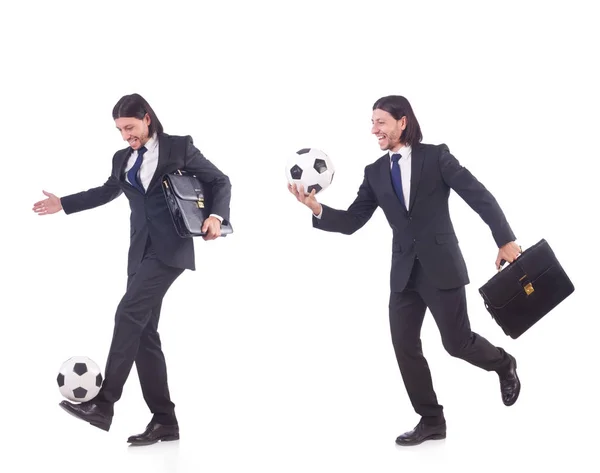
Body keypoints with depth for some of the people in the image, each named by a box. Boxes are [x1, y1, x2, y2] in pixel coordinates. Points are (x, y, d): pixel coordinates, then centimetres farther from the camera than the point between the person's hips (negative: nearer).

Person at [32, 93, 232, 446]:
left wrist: (216, 216, -14)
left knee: (130, 313, -20)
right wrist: (63, 203, 32)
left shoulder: (180, 147, 0)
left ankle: (103, 404, -23)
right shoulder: (122, 159, 15)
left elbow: (221, 182, 3)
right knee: (144, 331, 1)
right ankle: (164, 421, 5)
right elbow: (107, 191, 34)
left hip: (170, 247, -7)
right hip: (141, 250, 7)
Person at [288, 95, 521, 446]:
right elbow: (352, 222, 5)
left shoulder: (436, 156, -6)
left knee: (457, 342, 0)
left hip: (441, 266, -5)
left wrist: (506, 240, -16)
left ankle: (503, 364, 33)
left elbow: (480, 195, -9)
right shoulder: (375, 172, 6)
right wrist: (317, 209, -13)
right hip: (404, 272, 5)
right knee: (405, 347, 2)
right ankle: (431, 420, 16)